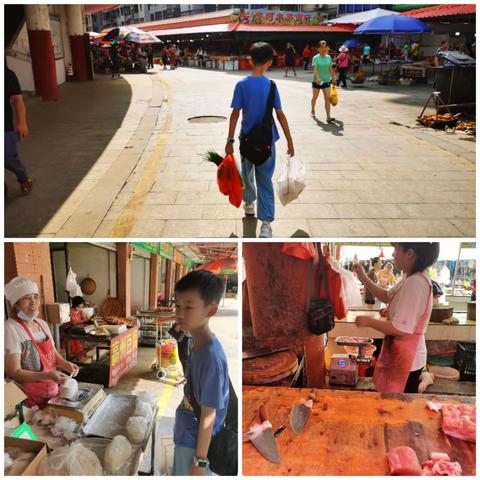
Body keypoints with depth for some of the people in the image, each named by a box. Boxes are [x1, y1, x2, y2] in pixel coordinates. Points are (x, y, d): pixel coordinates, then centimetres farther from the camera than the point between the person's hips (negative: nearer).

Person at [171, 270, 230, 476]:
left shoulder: (211, 356, -29)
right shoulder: (196, 344, -4)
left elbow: (209, 414, -23)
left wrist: (200, 460, -16)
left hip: (196, 443, -8)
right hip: (186, 436, 8)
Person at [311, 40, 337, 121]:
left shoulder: (329, 57, 5)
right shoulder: (316, 58, -9)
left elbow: (331, 69, 11)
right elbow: (315, 69, -21)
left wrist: (333, 79, 12)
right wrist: (318, 78, -37)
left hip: (326, 81, 3)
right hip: (316, 81, -3)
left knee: (327, 98, -8)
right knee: (315, 97, 15)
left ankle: (328, 117, -12)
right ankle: (313, 110, 42)